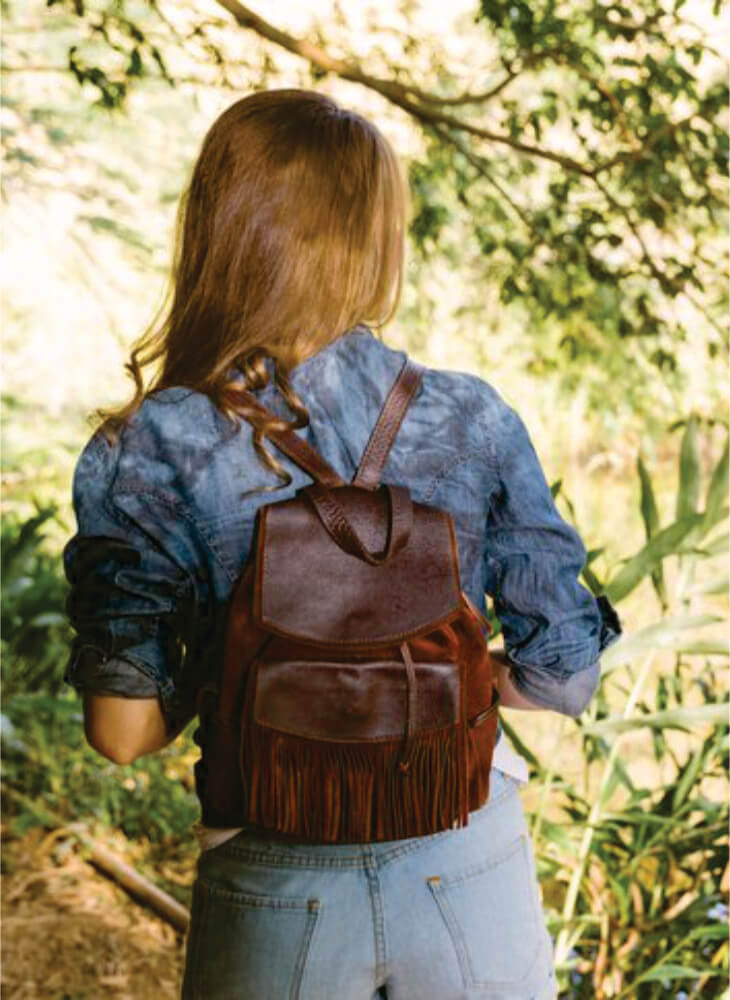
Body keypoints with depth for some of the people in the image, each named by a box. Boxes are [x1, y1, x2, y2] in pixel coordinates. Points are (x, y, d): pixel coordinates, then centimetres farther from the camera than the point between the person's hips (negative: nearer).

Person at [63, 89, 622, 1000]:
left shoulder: (143, 456, -13)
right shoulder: (473, 420, -9)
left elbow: (123, 730, -12)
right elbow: (564, 677, -5)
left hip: (277, 898, -1)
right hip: (472, 864, 1)